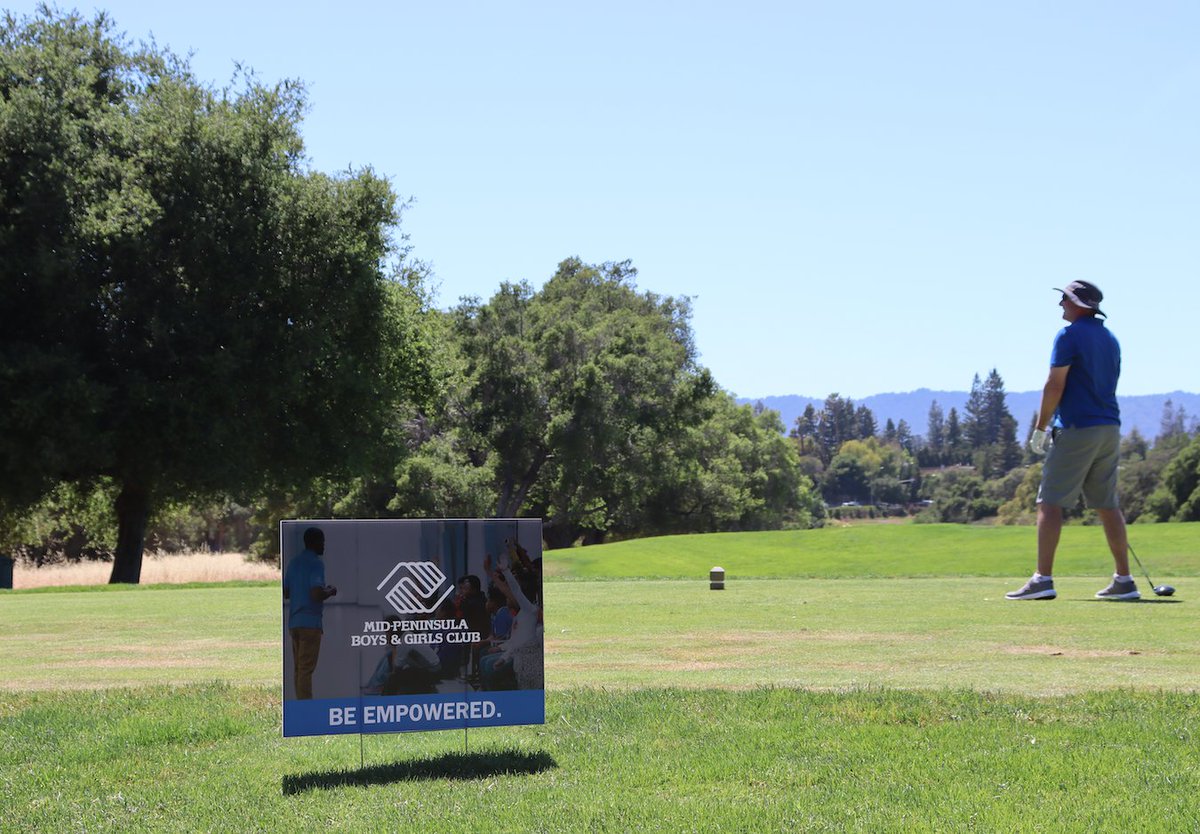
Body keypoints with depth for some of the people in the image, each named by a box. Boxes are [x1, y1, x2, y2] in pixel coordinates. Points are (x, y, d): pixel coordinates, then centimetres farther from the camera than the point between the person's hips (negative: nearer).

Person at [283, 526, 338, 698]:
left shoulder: (294, 562, 15)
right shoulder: (316, 564, -10)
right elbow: (316, 595, -20)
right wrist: (330, 592, 0)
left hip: (294, 621, 8)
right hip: (310, 622, -8)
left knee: (298, 668, 9)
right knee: (306, 669, -8)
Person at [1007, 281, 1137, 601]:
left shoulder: (1070, 335, -8)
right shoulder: (1110, 338, 17)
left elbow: (1055, 386, -12)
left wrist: (1040, 429, -5)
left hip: (1077, 430, -8)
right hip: (1110, 428, 8)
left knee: (1050, 502, -7)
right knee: (1108, 505, 10)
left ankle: (1043, 579, -14)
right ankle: (1124, 581, 9)